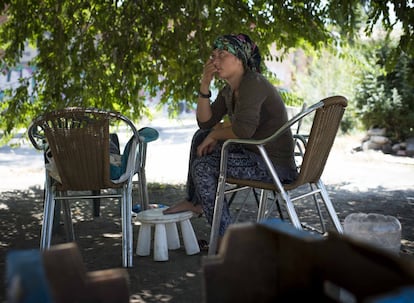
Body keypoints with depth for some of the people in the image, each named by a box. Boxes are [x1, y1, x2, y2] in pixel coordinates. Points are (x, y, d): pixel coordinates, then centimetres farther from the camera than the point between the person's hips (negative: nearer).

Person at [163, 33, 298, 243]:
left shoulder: (253, 84, -19)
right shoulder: (229, 89, 10)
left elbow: (243, 130, -32)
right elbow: (205, 122, 9)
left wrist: (216, 133, -12)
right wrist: (205, 84, -2)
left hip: (274, 164, -10)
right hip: (254, 153, 10)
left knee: (203, 167, -18)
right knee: (200, 137, 17)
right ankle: (194, 201, 24)